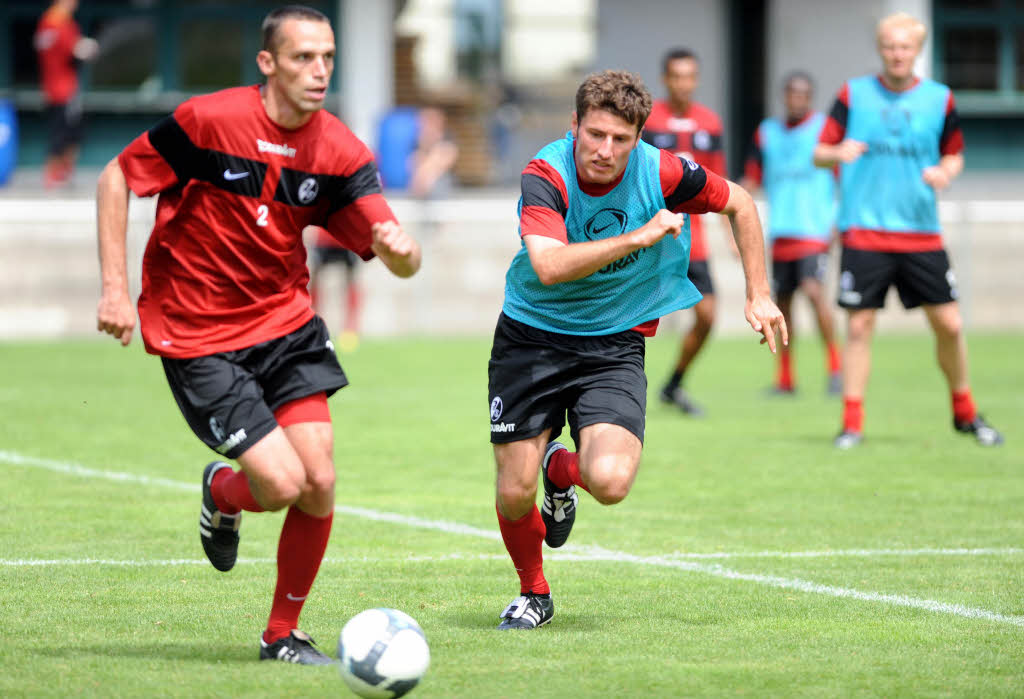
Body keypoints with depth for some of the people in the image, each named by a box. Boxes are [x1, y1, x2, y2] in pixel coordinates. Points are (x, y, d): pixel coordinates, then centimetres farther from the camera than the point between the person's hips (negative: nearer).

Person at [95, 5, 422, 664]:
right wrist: (115, 287, -11)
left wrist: (403, 250, -35)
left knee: (319, 482, -7)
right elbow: (116, 177, -5)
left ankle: (283, 635, 13)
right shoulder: (208, 120, -17)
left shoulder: (340, 151, -5)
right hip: (197, 336, -4)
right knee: (282, 483, -14)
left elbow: (398, 258, -9)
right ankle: (222, 494, 24)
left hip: (285, 322, 4)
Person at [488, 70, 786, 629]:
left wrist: (759, 296, 5)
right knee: (513, 495, -4)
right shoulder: (546, 175, -20)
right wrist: (639, 236, -37)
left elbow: (739, 203, 6)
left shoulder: (661, 173, -14)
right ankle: (534, 593, 29)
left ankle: (562, 470, 16)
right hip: (530, 337, -1)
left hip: (614, 345, 1)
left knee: (610, 481, -23)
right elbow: (549, 266, -36)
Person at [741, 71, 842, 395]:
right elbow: (751, 180, 18)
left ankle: (834, 364, -10)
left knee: (813, 290, -20)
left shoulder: (826, 127, 1)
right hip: (780, 231, 5)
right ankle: (785, 376, 16)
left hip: (815, 228, -5)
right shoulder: (767, 132, 13)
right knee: (782, 299, 6)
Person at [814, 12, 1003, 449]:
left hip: (922, 233, 2)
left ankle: (964, 412, 19)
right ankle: (852, 423, 3)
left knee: (949, 324, 0)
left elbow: (954, 154, 16)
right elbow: (819, 153, 2)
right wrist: (837, 153, -21)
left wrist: (945, 172, -7)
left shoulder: (939, 100, 5)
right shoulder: (854, 94, 1)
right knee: (859, 325, -5)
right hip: (863, 233, -2)